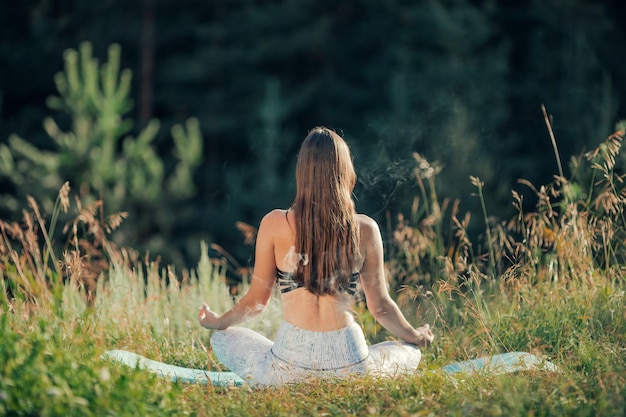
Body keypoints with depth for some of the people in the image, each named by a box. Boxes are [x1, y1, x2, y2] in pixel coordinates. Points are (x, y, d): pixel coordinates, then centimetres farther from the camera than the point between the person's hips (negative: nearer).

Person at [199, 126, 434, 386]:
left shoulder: (274, 224, -3)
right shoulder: (365, 230, -1)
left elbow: (257, 301, 6)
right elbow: (380, 307, 7)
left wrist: (217, 322, 27)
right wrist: (415, 337, 28)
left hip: (289, 367, -1)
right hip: (349, 366, 1)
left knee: (223, 339, 28)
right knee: (410, 353, 32)